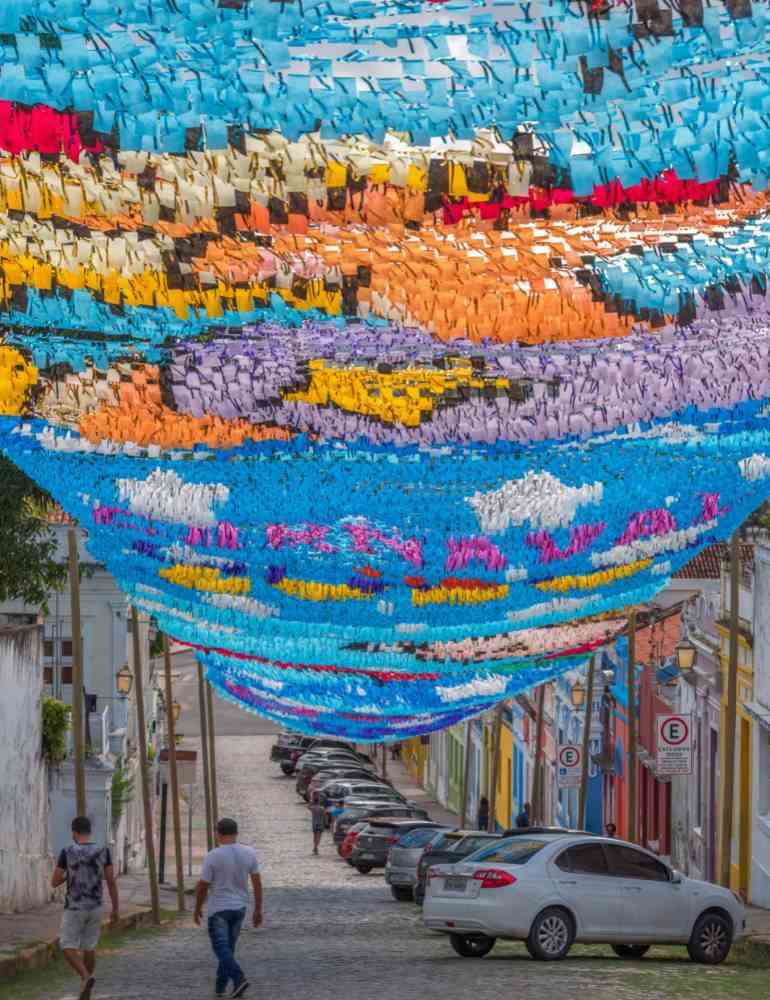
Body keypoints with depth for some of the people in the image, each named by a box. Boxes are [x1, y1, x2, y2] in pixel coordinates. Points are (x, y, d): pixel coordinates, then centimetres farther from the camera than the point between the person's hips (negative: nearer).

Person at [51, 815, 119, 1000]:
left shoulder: (67, 852, -13)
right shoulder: (103, 851, -6)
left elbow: (54, 882, -7)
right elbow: (111, 881, -4)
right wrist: (116, 908, 4)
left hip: (74, 908, -4)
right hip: (95, 907, 4)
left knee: (68, 948, 5)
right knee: (89, 947, 17)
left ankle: (86, 977, -20)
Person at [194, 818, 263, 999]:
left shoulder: (213, 856, -14)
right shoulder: (249, 853, -3)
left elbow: (202, 886, -8)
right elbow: (257, 883, 0)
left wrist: (197, 909, 7)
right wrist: (258, 910, 7)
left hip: (218, 909, -5)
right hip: (239, 908, 5)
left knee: (222, 948, -4)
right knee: (228, 948, 15)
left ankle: (239, 978, -23)